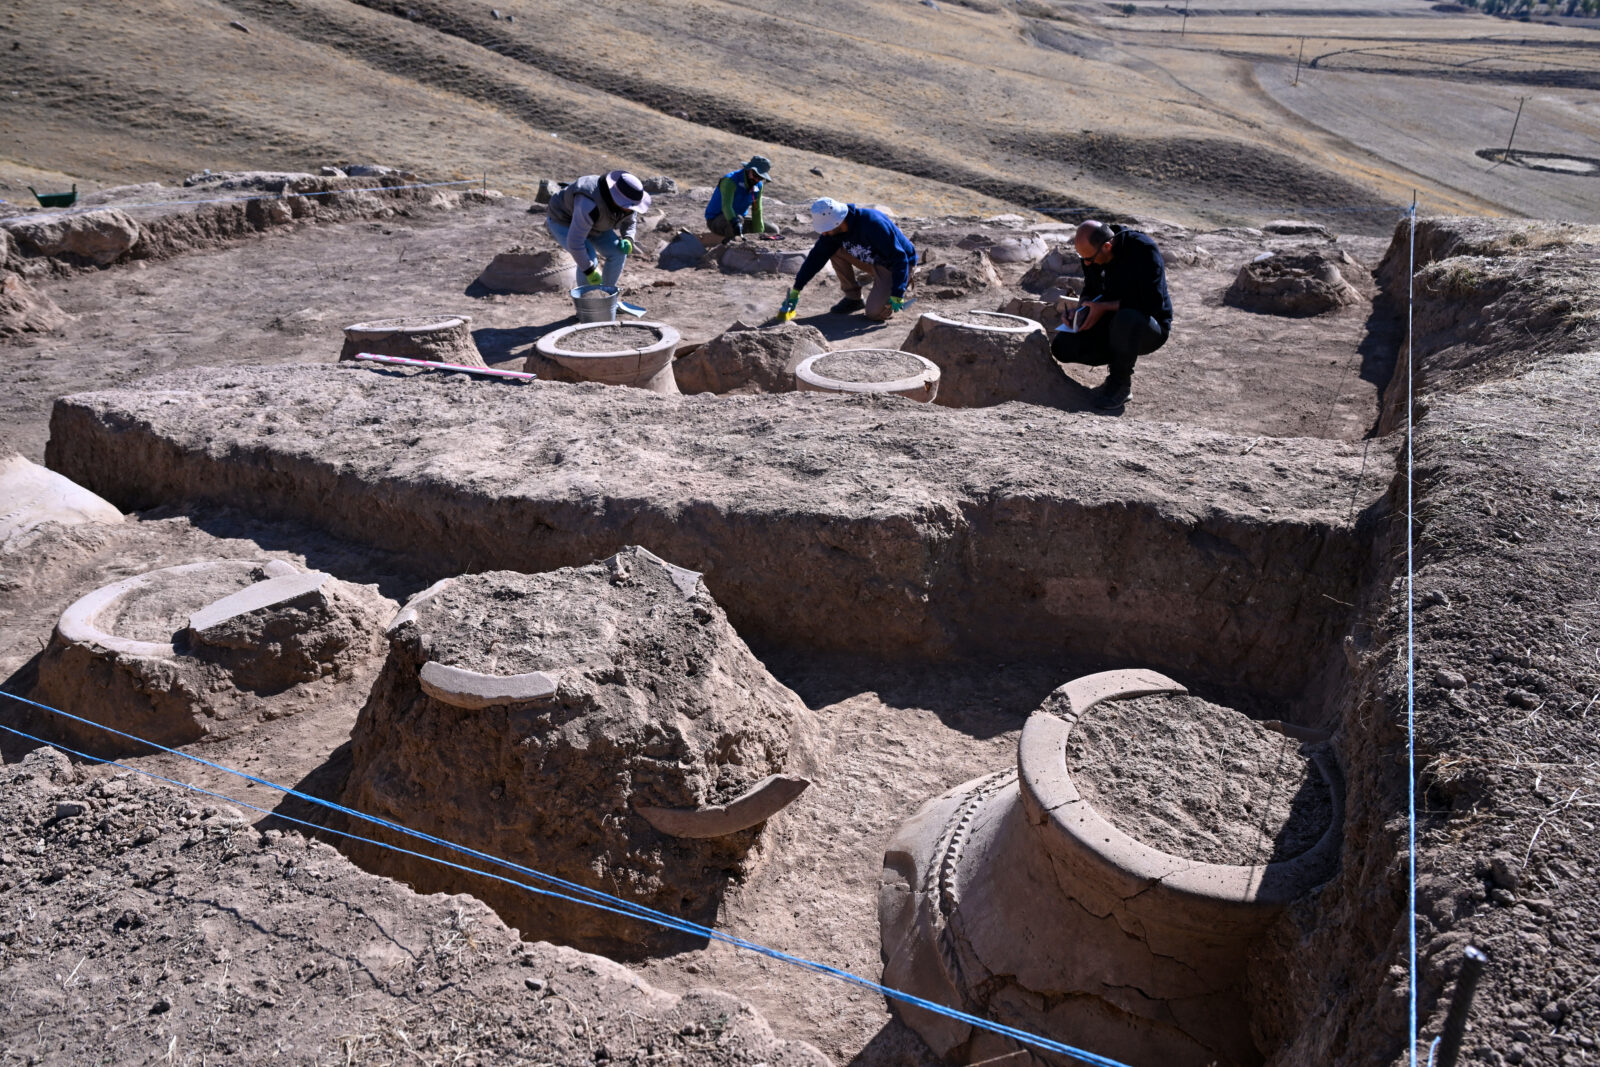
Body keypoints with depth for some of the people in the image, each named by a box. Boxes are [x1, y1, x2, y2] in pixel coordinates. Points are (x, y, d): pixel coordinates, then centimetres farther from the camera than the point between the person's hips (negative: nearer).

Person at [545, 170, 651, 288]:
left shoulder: (627, 201, -20)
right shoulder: (591, 205, -43)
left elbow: (629, 222, 2)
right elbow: (574, 242, -40)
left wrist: (628, 240, -19)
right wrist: (589, 270, -33)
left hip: (591, 222, 7)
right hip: (564, 222, -7)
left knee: (618, 253, -10)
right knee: (589, 257, -27)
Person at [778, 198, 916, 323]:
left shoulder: (873, 225, -35)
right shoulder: (833, 230, -12)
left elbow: (900, 258, -32)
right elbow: (816, 257, -3)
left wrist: (897, 295, -34)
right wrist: (796, 291, -5)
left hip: (895, 266, -7)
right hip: (873, 260, 7)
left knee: (874, 313, -22)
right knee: (833, 249, -9)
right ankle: (853, 298, 3)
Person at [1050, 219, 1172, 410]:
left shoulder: (1144, 250, -22)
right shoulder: (1092, 252, -2)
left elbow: (1152, 302, -27)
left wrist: (1104, 307, -28)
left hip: (1150, 327, -6)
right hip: (1112, 324, 6)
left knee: (1126, 319, -42)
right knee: (1061, 347, -16)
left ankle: (1121, 383, -18)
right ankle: (1121, 362, 6)